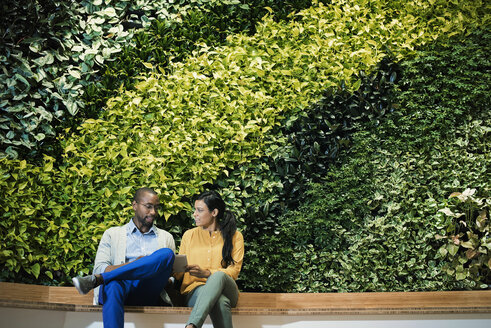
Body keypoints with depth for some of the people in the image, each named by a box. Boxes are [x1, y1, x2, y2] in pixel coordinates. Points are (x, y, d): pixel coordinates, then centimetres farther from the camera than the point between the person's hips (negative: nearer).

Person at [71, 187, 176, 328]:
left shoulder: (166, 238, 27)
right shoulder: (112, 234, 21)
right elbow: (99, 268, 6)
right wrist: (134, 263, -8)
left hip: (148, 293, 2)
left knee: (166, 254, -28)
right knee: (113, 284, -40)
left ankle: (96, 280, -34)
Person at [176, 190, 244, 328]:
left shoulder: (234, 236, 12)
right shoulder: (189, 235, 18)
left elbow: (234, 271, 0)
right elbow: (179, 273, 17)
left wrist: (206, 273, -17)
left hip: (225, 288, 0)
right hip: (195, 290, 0)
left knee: (218, 276, -41)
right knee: (220, 301, -40)